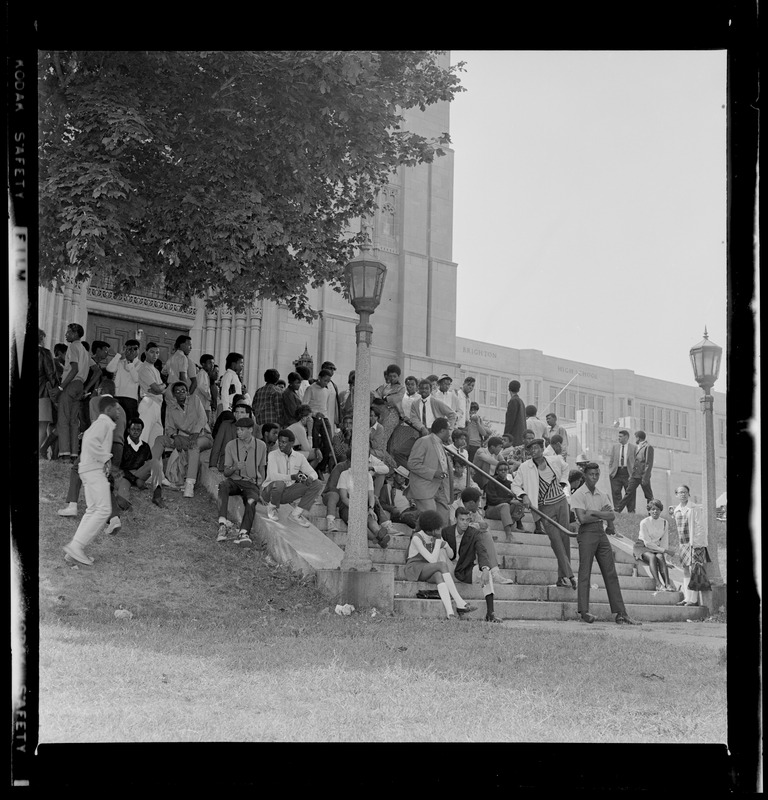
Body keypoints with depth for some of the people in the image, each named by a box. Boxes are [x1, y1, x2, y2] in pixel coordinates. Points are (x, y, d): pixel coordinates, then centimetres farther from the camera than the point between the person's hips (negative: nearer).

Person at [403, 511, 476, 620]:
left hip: (429, 572, 5)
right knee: (442, 565, -33)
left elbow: (451, 555, 4)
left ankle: (450, 612, -51)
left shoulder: (437, 536, 2)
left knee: (439, 576, -35)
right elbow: (432, 560, -24)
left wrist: (446, 544, -18)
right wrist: (438, 540, -21)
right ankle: (460, 603, -37)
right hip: (415, 571, -5)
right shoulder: (416, 538, -19)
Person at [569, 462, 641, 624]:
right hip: (587, 533, -6)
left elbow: (612, 516, 4)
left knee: (610, 573, 3)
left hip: (601, 532, 6)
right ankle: (584, 611, -6)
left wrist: (593, 512, -8)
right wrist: (602, 514, -1)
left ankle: (620, 614, 2)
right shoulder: (578, 494, -2)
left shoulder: (602, 495, 16)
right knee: (585, 573, -7)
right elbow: (582, 518, -14)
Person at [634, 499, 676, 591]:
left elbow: (665, 541, 7)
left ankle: (668, 583, -40)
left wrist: (664, 552, -11)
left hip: (656, 548, 3)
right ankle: (658, 584, -43)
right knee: (652, 557, -34)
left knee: (660, 557, -30)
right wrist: (664, 550, -18)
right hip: (642, 547, -3)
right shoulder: (644, 522, -12)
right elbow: (647, 542, -15)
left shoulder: (665, 523, 3)